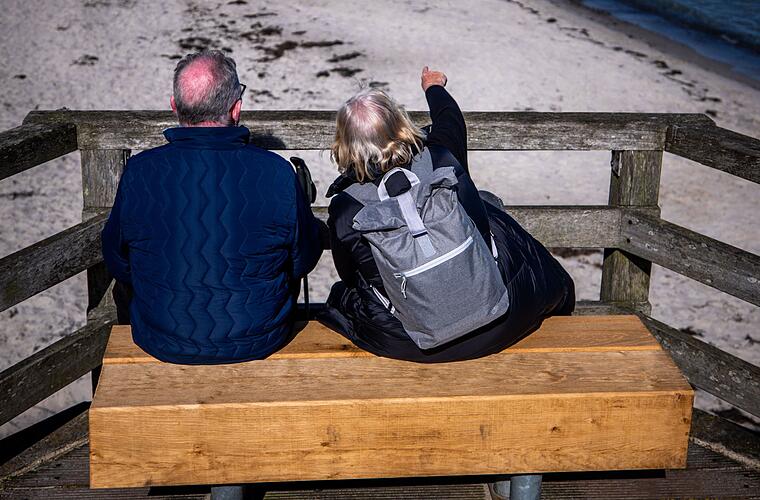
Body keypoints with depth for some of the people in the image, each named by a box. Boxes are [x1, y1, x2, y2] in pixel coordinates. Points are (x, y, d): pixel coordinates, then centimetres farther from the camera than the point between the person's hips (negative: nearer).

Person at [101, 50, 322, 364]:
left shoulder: (139, 172, -16)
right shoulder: (277, 173, -19)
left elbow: (117, 262, -1)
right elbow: (305, 259, -5)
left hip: (163, 344, 0)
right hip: (258, 342, 0)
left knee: (125, 285, 32)